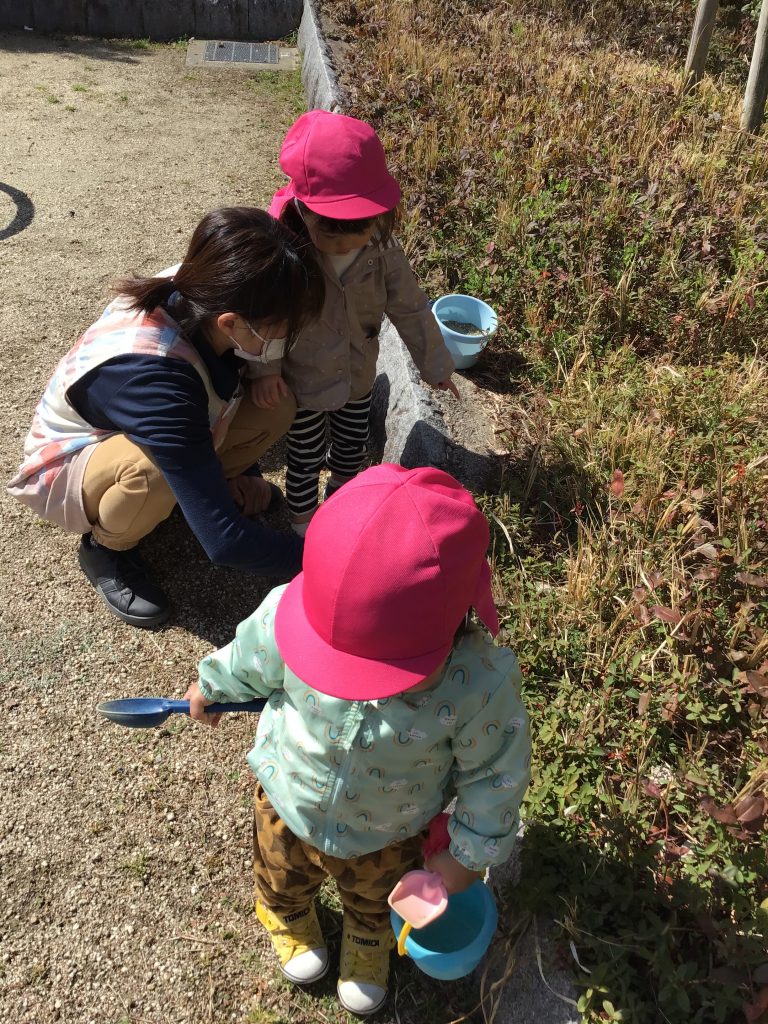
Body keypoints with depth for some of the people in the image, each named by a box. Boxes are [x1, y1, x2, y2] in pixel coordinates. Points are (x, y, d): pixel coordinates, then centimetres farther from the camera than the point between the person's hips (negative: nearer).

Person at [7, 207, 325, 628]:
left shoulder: (197, 293, -23)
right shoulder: (150, 378, -42)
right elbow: (223, 541, -41)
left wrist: (241, 471, 2)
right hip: (65, 466, -5)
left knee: (277, 407, -17)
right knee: (154, 468, -40)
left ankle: (208, 483, 9)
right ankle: (104, 547, -8)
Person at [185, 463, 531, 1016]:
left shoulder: (480, 684, -44)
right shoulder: (287, 617, -39)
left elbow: (495, 774, -22)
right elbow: (250, 659, -13)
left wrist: (470, 854, -10)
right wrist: (212, 685, 7)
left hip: (388, 837, -1)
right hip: (289, 805, 1)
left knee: (374, 897, 36)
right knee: (282, 880, 36)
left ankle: (369, 941, 74)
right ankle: (289, 919, 75)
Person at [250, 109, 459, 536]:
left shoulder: (381, 251, -17)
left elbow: (410, 307, -5)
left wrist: (435, 363, 3)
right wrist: (264, 368, -23)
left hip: (358, 379, 4)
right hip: (302, 384, -3)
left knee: (352, 450, 22)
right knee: (305, 458, 13)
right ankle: (303, 518, 39)